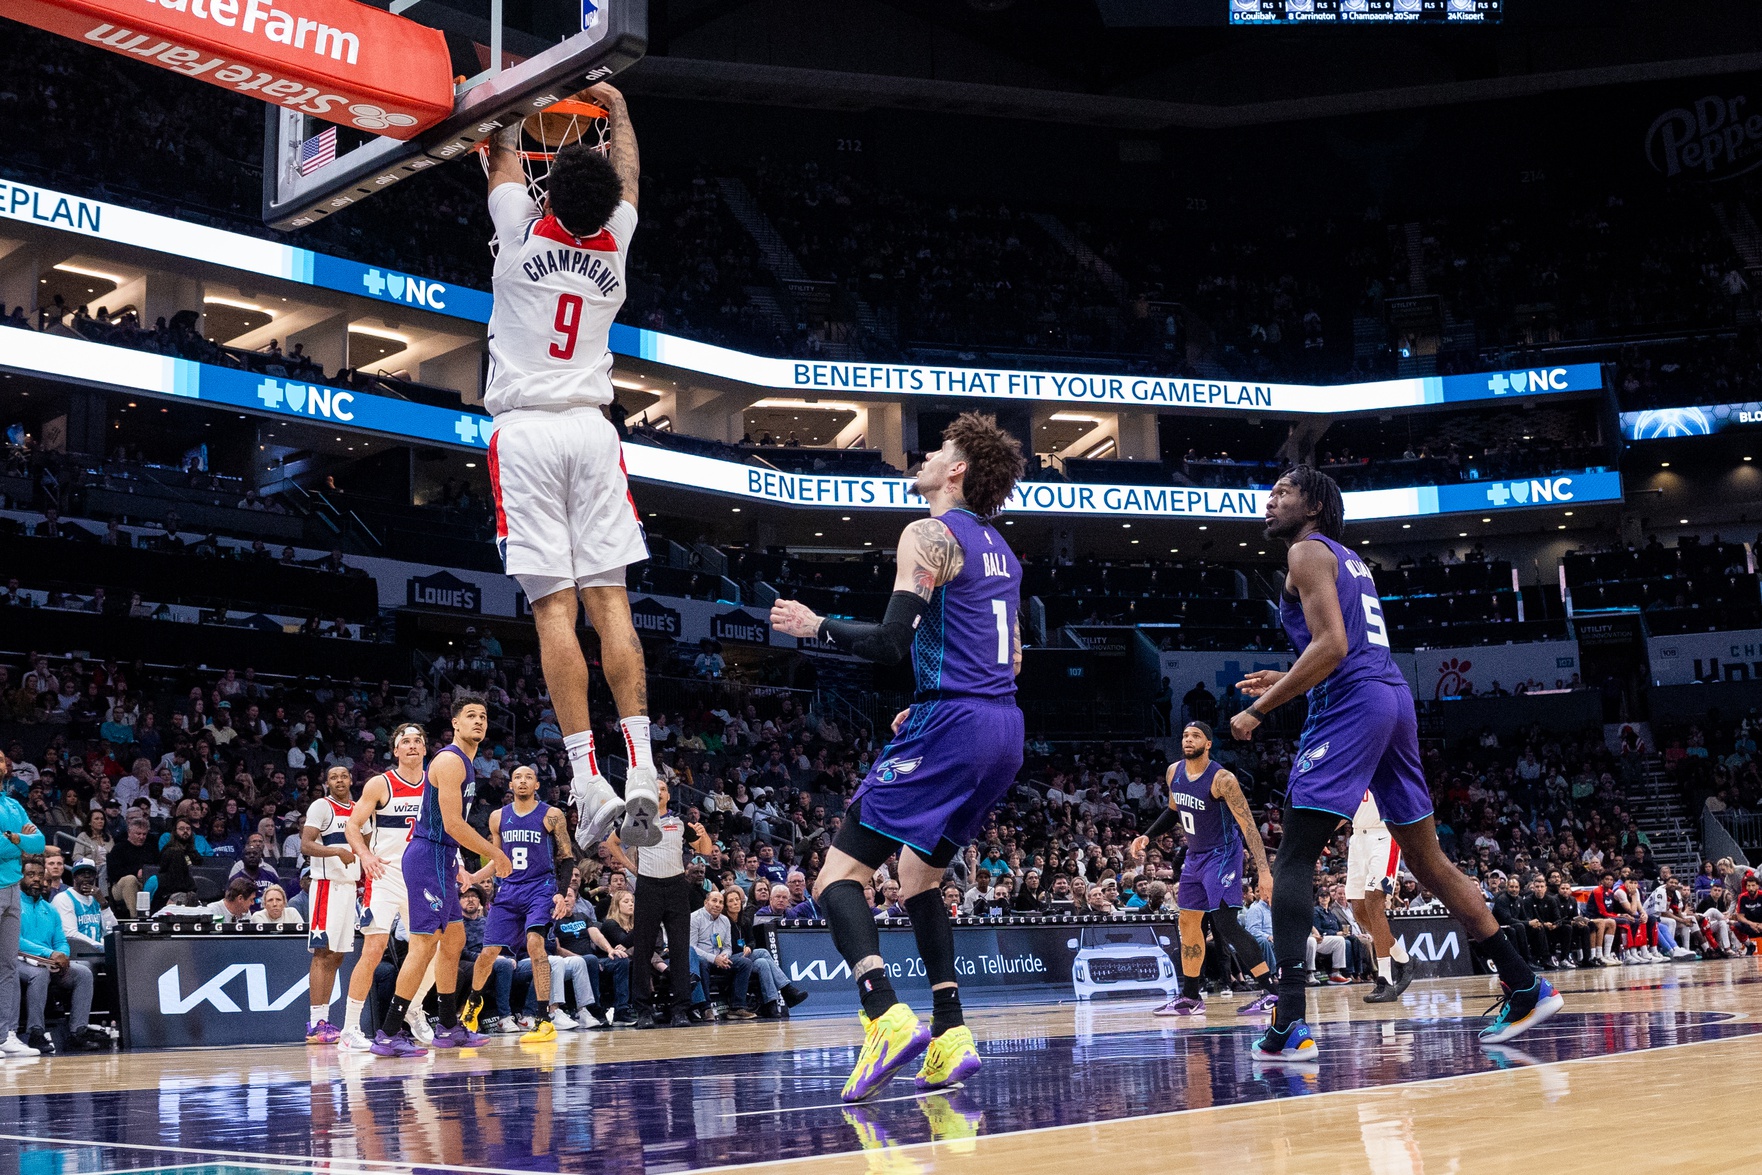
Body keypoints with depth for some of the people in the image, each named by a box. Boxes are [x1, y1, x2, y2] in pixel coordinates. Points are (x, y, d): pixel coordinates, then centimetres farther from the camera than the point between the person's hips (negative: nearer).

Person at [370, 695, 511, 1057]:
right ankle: (388, 1034, -9)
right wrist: (496, 854, -12)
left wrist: (456, 867, 23)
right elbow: (452, 824, -21)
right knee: (424, 945, -11)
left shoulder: (465, 763, 17)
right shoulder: (450, 761, -14)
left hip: (440, 858, 11)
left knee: (453, 941, 16)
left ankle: (450, 1028, 25)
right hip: (429, 857, -11)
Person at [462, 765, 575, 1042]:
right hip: (508, 889, 4)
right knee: (489, 951, 3)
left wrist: (563, 892, -12)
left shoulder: (551, 815, -3)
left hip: (541, 888, -4)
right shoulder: (498, 817, 8)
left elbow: (566, 856, -1)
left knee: (534, 943, -24)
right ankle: (473, 1001, 34)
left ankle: (547, 1021, -23)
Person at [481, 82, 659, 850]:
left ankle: (590, 780, -13)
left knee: (554, 607, -8)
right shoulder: (614, 244, 7)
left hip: (525, 432, -3)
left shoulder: (523, 233, -1)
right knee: (609, 600, 0)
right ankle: (641, 770, -8)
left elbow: (503, 157, 18)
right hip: (591, 430, 3)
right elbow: (629, 176, 27)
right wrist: (616, 108, 43)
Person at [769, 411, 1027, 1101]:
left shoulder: (930, 535, -7)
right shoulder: (999, 548, 20)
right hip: (1005, 730, 9)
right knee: (918, 877, 22)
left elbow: (893, 642, -16)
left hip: (951, 725, -9)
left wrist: (816, 627, -1)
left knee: (839, 876, -7)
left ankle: (887, 1019, -28)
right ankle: (950, 1038, 11)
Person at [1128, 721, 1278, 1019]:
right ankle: (1190, 998, 22)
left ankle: (1271, 993, -15)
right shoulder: (1174, 772, 0)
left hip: (1222, 855, -8)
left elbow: (1248, 824, -25)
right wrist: (1147, 837, 8)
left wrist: (1263, 870, -32)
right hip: (1195, 855, 8)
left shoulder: (1222, 779, -23)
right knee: (1188, 922, 12)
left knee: (1226, 924, -17)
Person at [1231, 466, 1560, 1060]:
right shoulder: (1350, 560, 27)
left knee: (1294, 858, -9)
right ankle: (1526, 987, 18)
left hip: (1350, 706, -9)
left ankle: (1290, 1024, -19)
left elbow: (1331, 646, -15)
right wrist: (1286, 681, 31)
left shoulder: (1307, 551, -1)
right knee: (1427, 858, 16)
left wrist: (1258, 709, -12)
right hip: (1394, 699, 9)